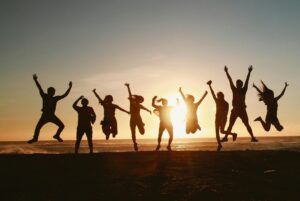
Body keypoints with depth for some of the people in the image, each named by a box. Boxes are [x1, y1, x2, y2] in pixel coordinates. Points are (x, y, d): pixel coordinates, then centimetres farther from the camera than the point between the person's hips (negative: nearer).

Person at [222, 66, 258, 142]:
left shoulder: (243, 90, 3)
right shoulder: (234, 90, 7)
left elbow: (247, 81, -4)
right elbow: (230, 80, 4)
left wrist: (249, 72, -11)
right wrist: (226, 72, 2)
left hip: (242, 110, -2)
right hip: (235, 110, 2)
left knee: (247, 125, -1)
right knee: (230, 125, 4)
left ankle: (253, 137, -1)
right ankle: (225, 137, 5)